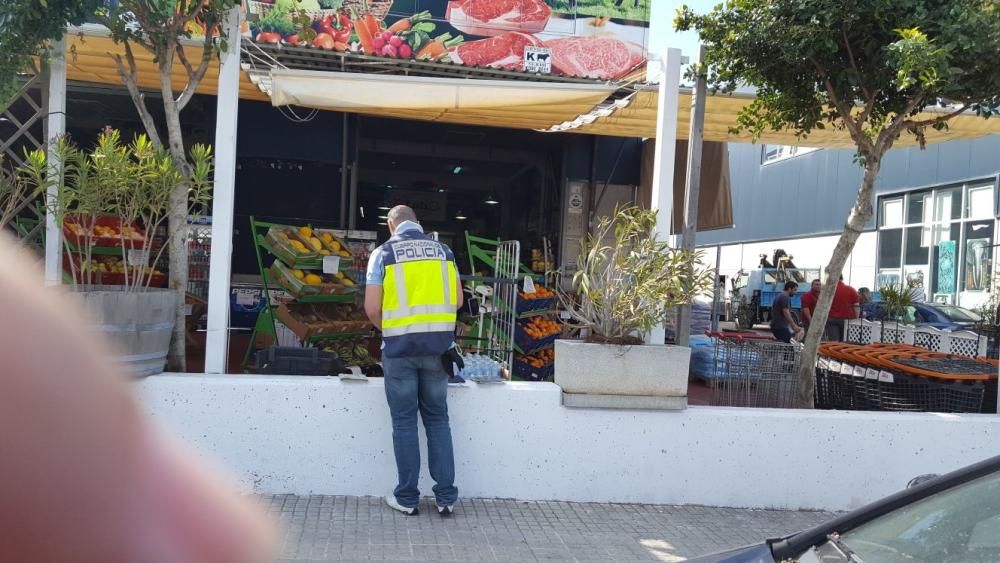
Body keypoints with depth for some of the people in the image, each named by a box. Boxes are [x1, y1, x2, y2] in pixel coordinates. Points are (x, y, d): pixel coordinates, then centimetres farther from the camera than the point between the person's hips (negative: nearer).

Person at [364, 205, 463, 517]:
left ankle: (407, 498, 15)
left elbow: (372, 308, -5)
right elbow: (457, 300, 9)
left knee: (404, 421, 7)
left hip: (400, 347, -2)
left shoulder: (384, 253, -1)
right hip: (438, 345, 3)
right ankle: (446, 497, 14)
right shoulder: (443, 250, 8)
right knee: (438, 419, 12)